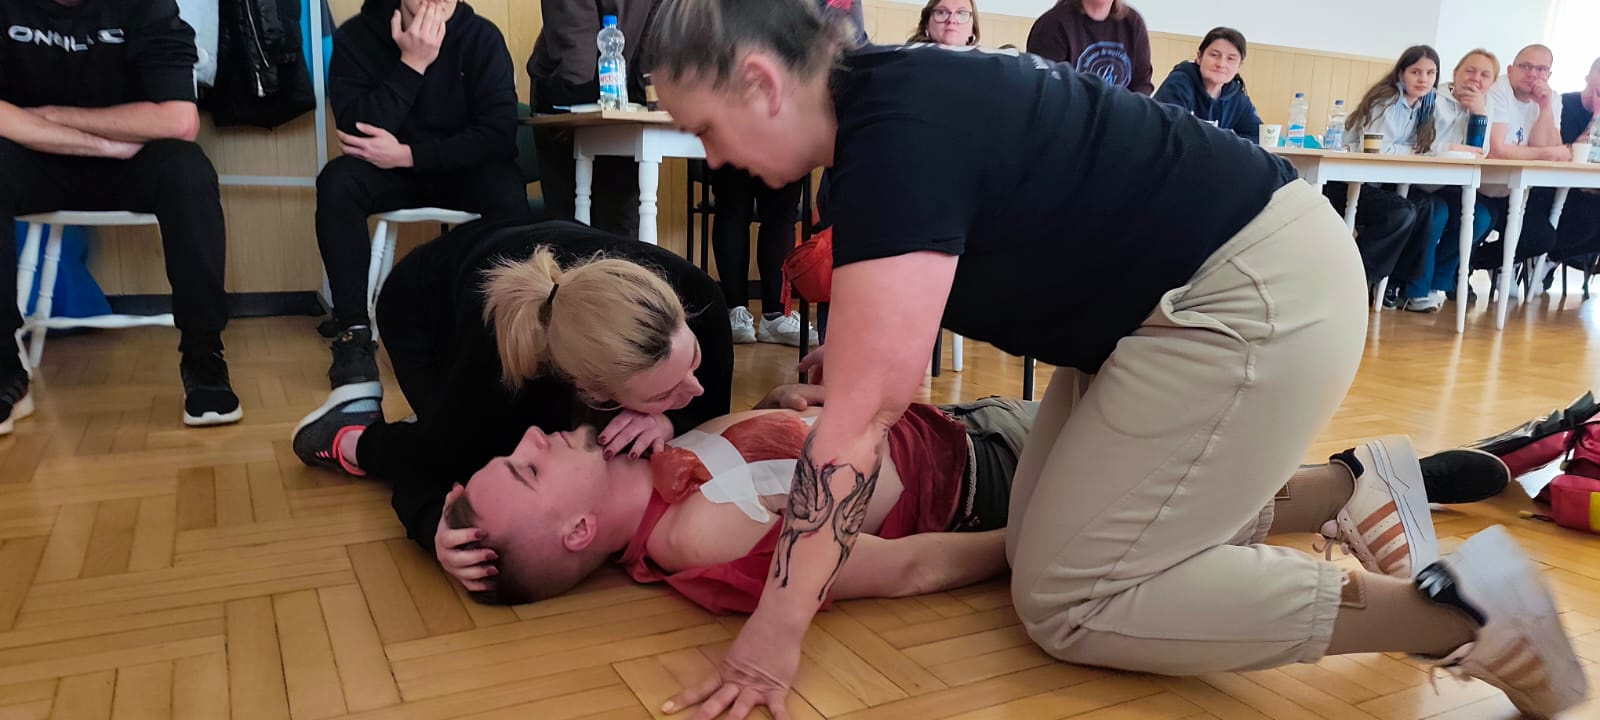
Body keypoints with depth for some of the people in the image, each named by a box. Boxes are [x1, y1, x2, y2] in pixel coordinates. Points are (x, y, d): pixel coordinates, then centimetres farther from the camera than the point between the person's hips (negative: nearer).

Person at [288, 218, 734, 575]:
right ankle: (353, 439, 8)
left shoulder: (693, 294, -39)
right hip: (426, 305, -3)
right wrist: (444, 532, -51)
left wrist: (668, 422, -43)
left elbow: (710, 408, -20)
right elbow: (424, 468, -29)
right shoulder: (498, 368, -46)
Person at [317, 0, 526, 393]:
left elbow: (500, 133, -19)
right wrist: (412, 63, -26)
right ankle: (355, 333, -25)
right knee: (336, 182, -31)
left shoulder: (482, 36, -11)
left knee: (508, 191, -33)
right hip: (387, 170, 1)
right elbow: (358, 131, -21)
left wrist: (408, 153, -25)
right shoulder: (356, 36, -10)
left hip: (463, 170, -1)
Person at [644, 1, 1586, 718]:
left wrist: (774, 635, -19)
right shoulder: (890, 94, 7)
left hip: (1257, 297, -10)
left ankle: (1452, 609, -3)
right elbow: (871, 355, 15)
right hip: (1182, 295, 10)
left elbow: (867, 406, -26)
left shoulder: (897, 134, -23)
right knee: (1042, 543, 10)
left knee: (1070, 603, -5)